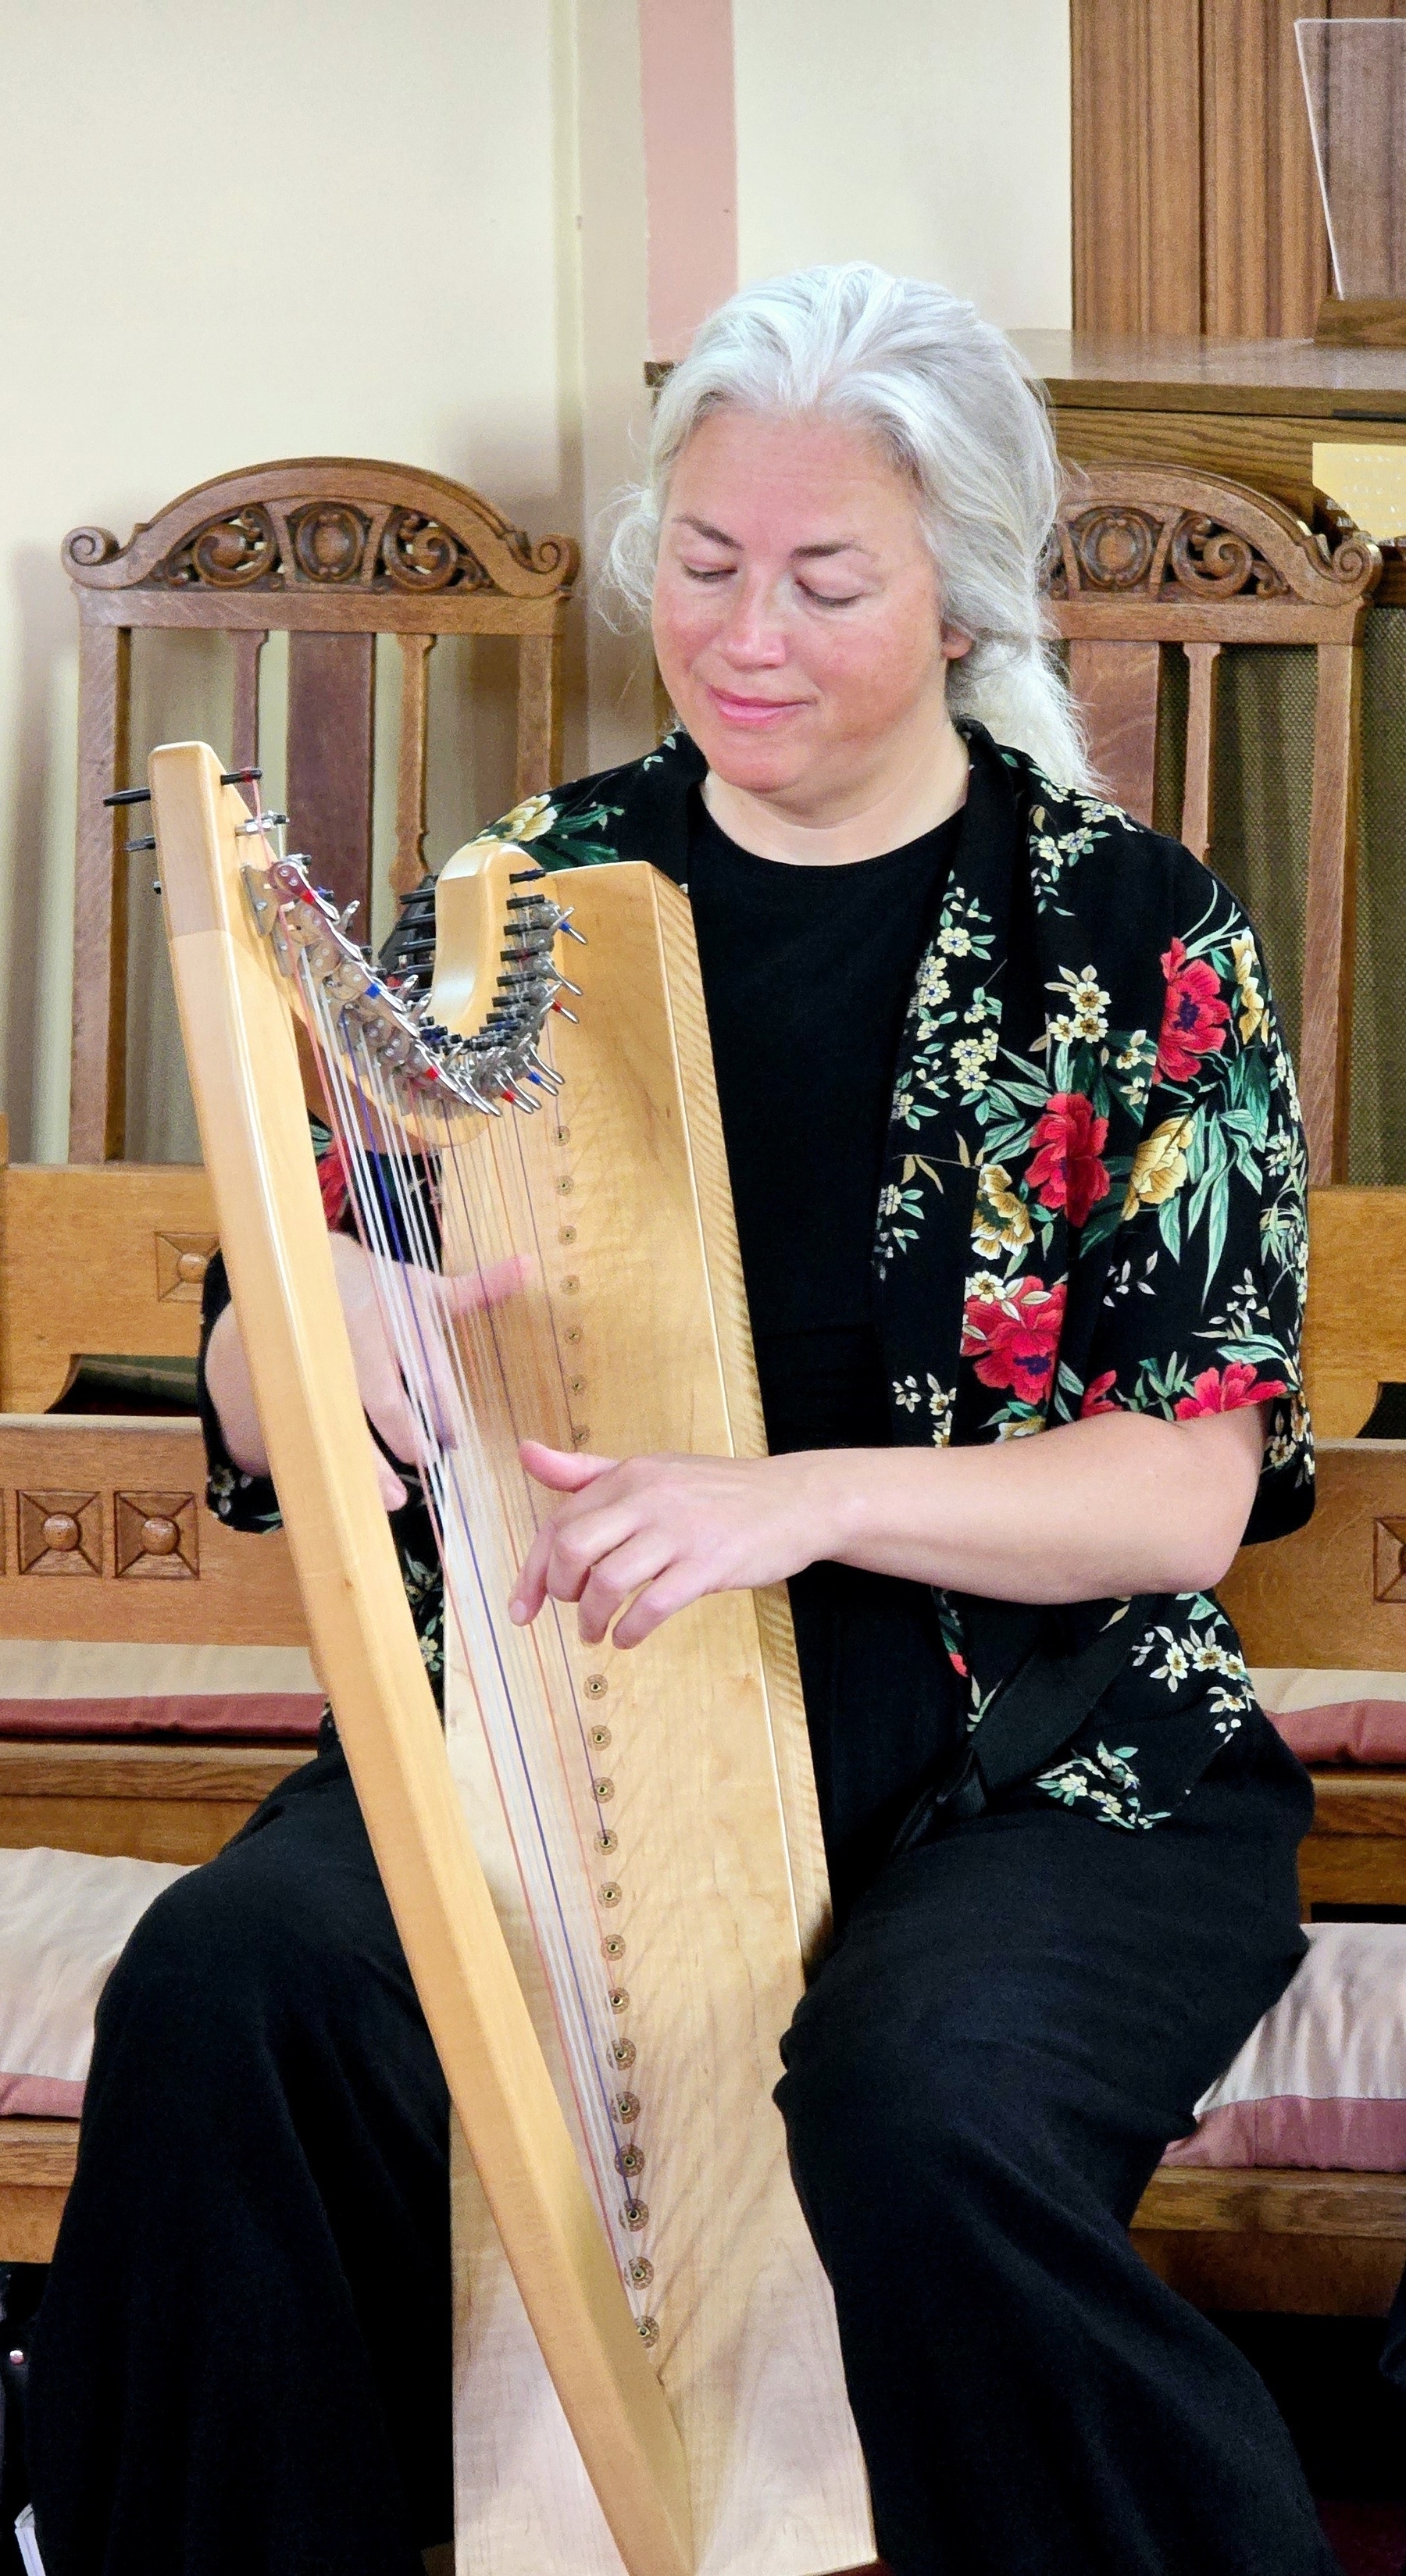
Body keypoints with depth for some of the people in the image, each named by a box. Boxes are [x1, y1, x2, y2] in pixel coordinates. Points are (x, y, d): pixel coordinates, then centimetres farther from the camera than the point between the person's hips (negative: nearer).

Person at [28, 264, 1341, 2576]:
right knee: (233, 1985, -26)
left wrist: (795, 1497, -25)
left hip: (1041, 1747, -2)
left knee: (926, 2112, -33)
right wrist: (313, 1326, -20)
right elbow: (252, 1422, 5)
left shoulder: (1138, 939, -1)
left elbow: (1188, 1491, -8)